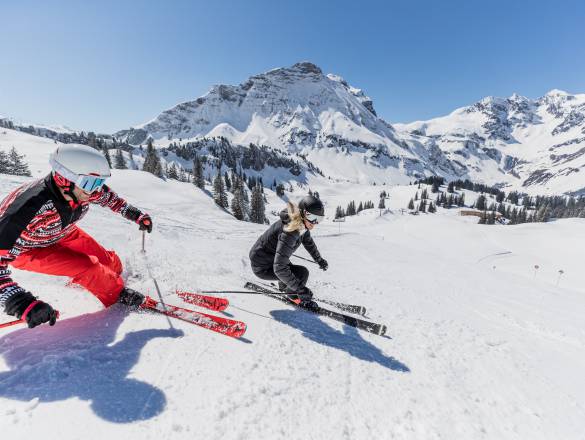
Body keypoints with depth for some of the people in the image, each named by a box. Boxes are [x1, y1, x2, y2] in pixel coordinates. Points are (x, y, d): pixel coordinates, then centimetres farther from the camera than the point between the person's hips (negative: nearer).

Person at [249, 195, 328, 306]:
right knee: (302, 273, -17)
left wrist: (319, 259, 22)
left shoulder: (302, 224, -9)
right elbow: (279, 268, -40)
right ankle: (293, 295, 12)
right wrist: (300, 289, -37)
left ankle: (283, 286, 61)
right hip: (262, 267, -9)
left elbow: (308, 242, 13)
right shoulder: (290, 232, -37)